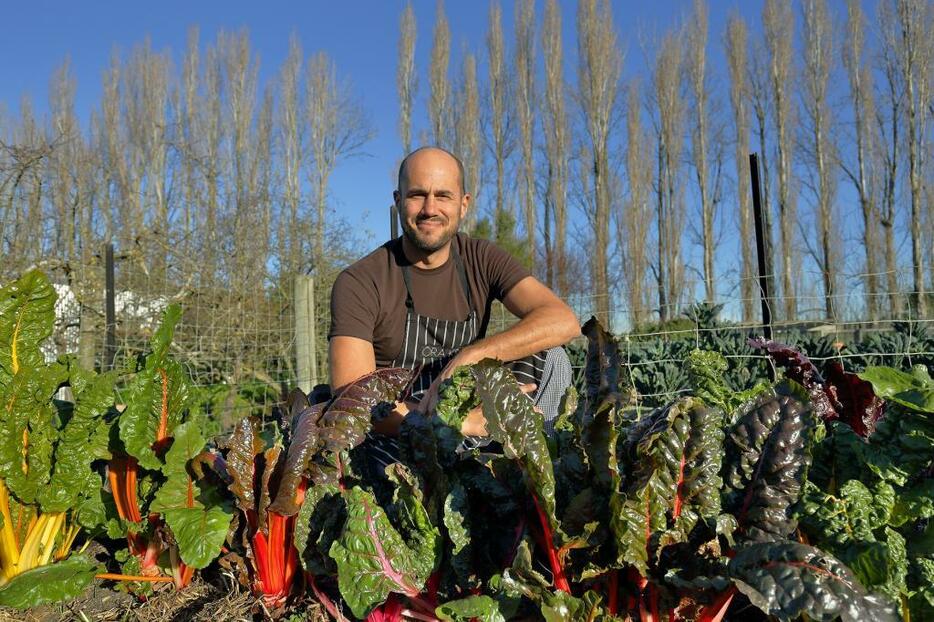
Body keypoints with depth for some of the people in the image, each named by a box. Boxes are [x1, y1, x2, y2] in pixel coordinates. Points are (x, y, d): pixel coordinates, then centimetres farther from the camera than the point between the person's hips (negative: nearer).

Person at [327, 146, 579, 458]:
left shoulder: (483, 260, -2)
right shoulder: (358, 283, -12)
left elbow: (563, 321, -17)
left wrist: (466, 358, -28)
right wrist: (461, 422, -30)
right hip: (395, 438, -2)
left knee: (549, 357, -18)